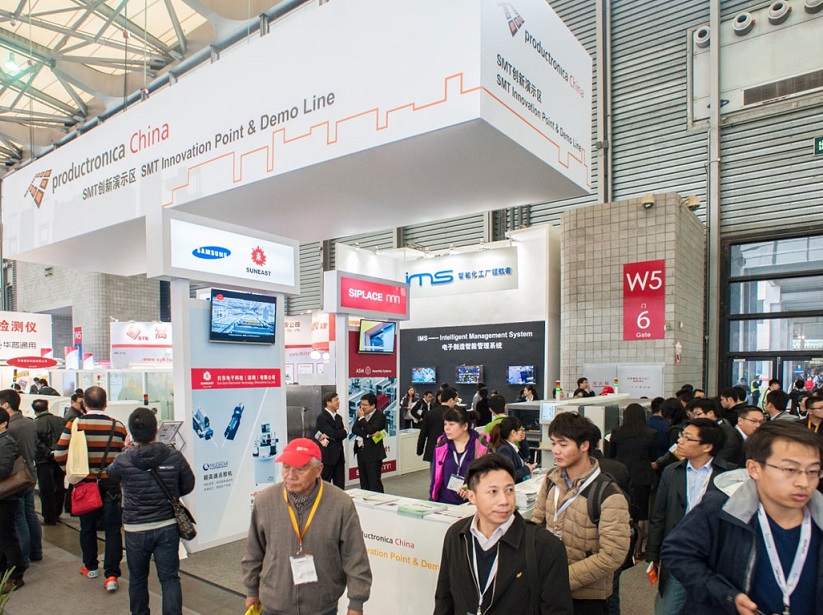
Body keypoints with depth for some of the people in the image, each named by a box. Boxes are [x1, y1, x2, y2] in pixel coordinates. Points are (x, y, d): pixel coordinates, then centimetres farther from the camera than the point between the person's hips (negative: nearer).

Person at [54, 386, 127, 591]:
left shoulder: (74, 425, -10)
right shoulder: (118, 426, -9)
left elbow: (59, 454, -11)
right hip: (111, 483, -1)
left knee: (87, 526, 18)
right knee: (112, 528, 4)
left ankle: (90, 567, 34)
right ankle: (111, 575, 1)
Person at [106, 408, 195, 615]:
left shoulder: (123, 460, -14)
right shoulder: (174, 456, -12)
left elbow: (110, 473, 11)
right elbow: (188, 485, 1)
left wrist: (128, 450, 25)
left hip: (136, 530, 0)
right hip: (168, 527, 0)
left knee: (137, 578, 21)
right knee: (170, 578, 8)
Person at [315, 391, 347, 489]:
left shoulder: (338, 417, 14)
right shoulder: (321, 417, -10)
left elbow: (343, 434, 2)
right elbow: (333, 433, -19)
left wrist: (329, 439, -13)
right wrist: (344, 431, -1)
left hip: (339, 455, 7)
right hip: (327, 456, -7)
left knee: (340, 485, 9)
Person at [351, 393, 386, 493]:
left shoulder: (380, 416, -11)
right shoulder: (361, 415, 9)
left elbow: (370, 430, -23)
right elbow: (354, 429, -3)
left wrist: (361, 418, -13)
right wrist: (368, 435, -18)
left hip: (373, 454, -7)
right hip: (361, 451, 7)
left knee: (374, 484, -5)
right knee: (364, 483, 13)